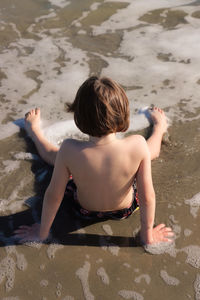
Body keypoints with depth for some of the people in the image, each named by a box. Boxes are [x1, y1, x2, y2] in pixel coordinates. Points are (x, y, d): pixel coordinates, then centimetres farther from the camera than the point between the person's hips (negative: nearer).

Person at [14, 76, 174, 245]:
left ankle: (33, 129, 57)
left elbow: (53, 195, -22)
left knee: (51, 154, 25)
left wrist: (42, 232, -3)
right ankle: (160, 126, 57)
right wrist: (148, 235, -6)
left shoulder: (69, 150, -37)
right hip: (124, 211, 0)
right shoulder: (137, 145, -36)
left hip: (85, 211, 0)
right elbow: (147, 197, -25)